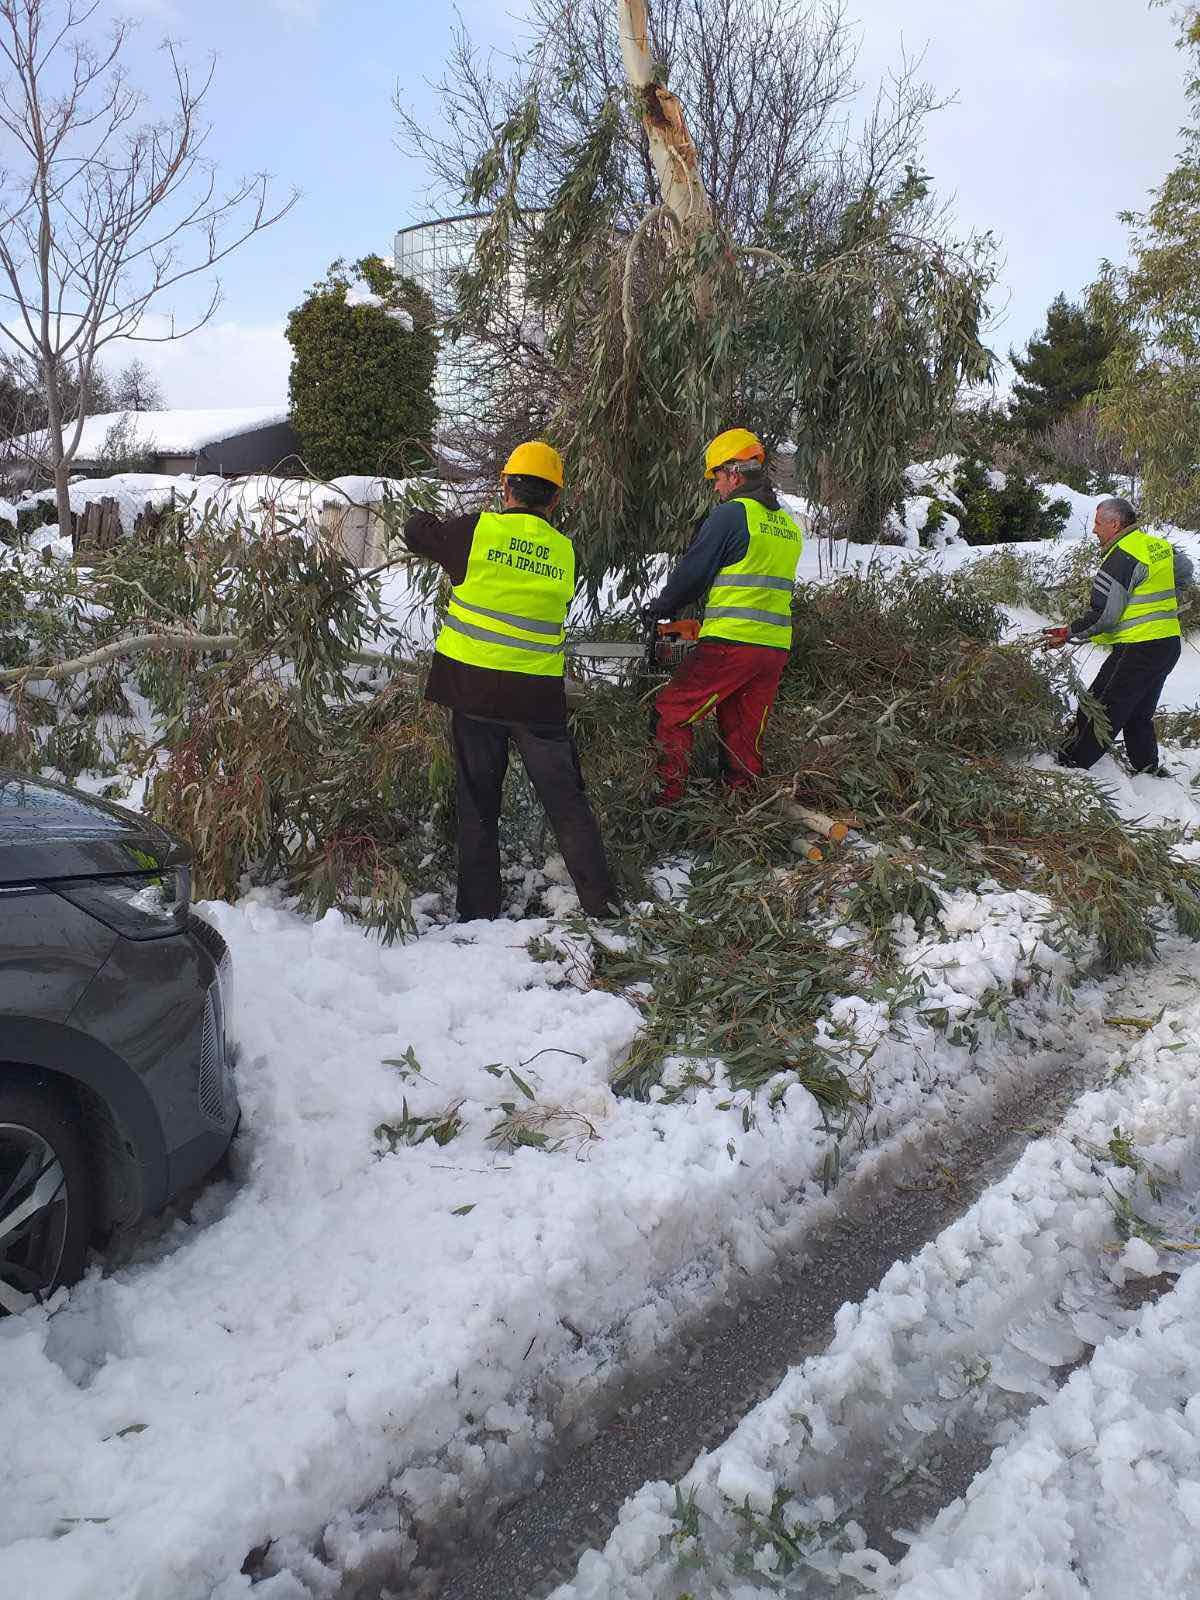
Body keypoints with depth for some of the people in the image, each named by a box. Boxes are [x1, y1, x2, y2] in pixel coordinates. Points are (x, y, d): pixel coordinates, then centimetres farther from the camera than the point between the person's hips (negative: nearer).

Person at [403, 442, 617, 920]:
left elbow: (416, 531, 9)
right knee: (566, 801, 9)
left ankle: (479, 910, 14)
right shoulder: (564, 553, 3)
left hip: (473, 686, -1)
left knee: (477, 803, 10)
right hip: (539, 695, 1)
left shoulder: (477, 531, -5)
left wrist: (428, 517, 33)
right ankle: (600, 903, 10)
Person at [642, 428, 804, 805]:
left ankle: (665, 799, 0)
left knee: (672, 715, 3)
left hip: (730, 644, -7)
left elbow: (691, 572, -4)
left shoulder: (731, 514, -8)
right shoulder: (788, 525, 17)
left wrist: (660, 608, 13)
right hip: (775, 647, 8)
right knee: (744, 737, 14)